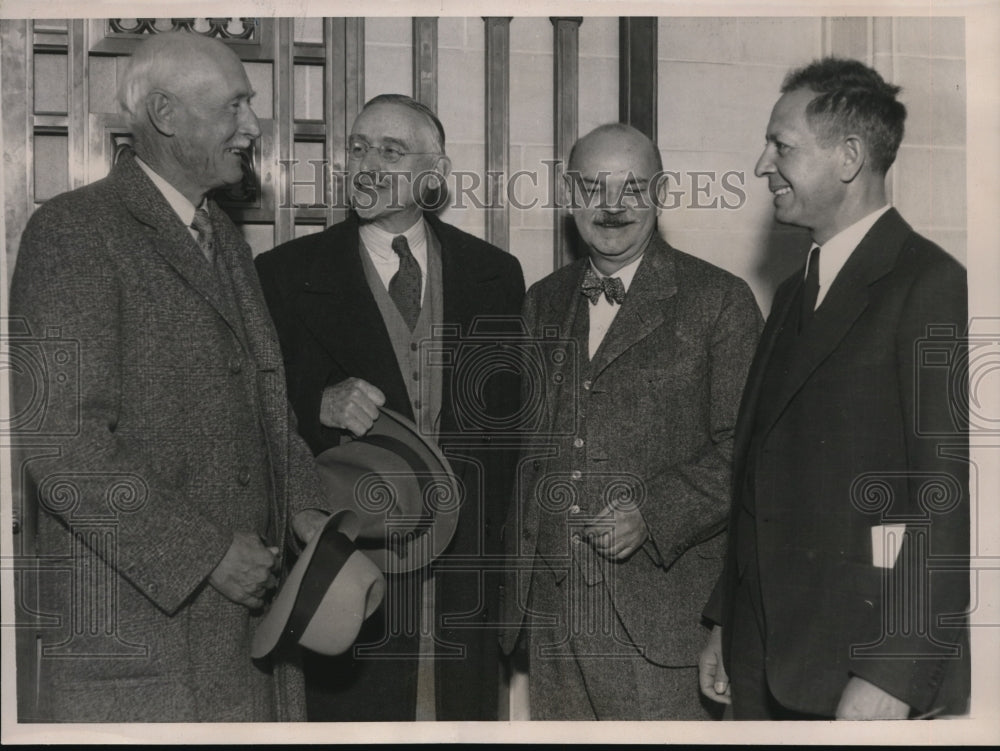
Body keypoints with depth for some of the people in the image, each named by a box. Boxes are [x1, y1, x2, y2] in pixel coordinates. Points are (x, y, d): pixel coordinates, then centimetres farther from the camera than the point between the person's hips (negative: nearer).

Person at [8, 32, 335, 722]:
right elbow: (62, 445, -18)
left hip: (249, 609, 7)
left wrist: (302, 505, 4)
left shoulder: (225, 237, 17)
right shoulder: (73, 232, -10)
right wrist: (207, 553, -17)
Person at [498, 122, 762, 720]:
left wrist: (654, 514, -17)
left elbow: (746, 447, -5)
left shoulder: (718, 300, -1)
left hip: (659, 610, -4)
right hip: (548, 608, 4)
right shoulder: (543, 302, 15)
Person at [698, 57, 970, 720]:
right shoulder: (794, 294, 13)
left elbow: (949, 496, -18)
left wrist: (895, 676, -20)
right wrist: (725, 625, 14)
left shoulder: (934, 286, -12)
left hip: (865, 665, -7)